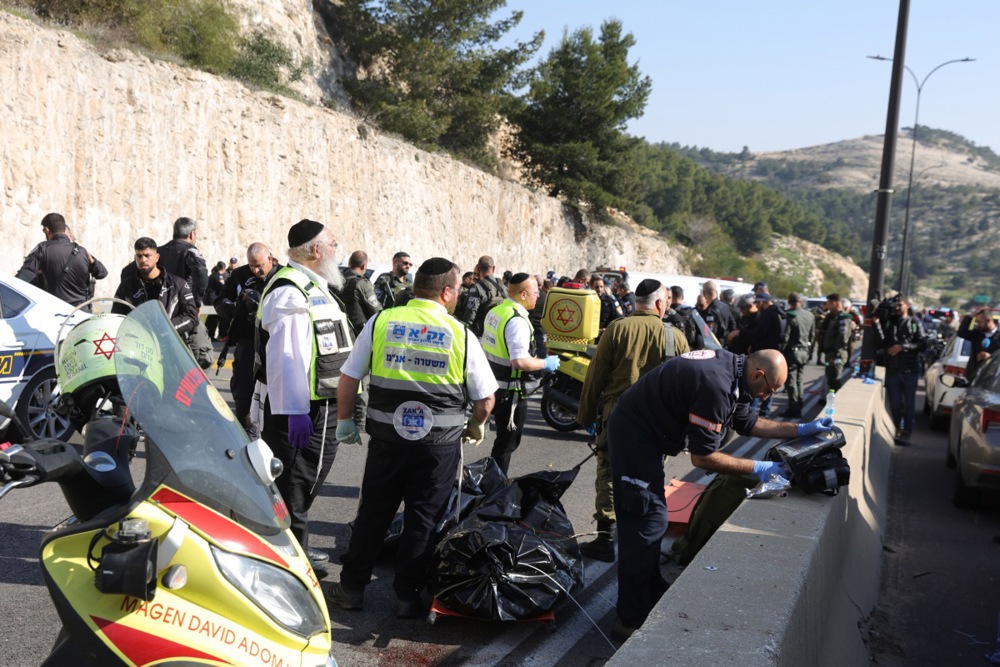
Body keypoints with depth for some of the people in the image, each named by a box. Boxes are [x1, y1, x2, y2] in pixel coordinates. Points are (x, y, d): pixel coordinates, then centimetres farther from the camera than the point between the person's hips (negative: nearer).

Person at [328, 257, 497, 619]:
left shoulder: (381, 322, 0)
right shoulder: (461, 335, -3)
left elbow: (348, 379, 3)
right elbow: (485, 400, 1)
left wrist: (344, 420, 17)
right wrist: (475, 427, 21)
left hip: (387, 437, 2)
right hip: (440, 443, -1)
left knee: (372, 514, 15)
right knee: (423, 520, 11)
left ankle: (351, 588, 26)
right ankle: (408, 596, 20)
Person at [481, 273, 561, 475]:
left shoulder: (494, 311, 6)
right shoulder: (517, 321, -23)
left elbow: (486, 347, 17)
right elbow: (519, 361, -30)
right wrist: (545, 364, -15)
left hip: (493, 384, 9)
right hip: (511, 391, -9)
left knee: (505, 439, 22)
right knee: (509, 441, 4)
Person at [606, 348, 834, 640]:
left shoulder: (731, 367, 2)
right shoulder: (716, 385, -28)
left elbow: (748, 422, 17)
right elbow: (703, 457, -21)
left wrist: (801, 429, 15)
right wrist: (758, 468, -13)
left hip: (641, 430, 11)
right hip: (635, 434, -10)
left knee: (652, 520, 19)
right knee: (647, 523, -6)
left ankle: (652, 595, 33)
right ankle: (632, 621, 3)